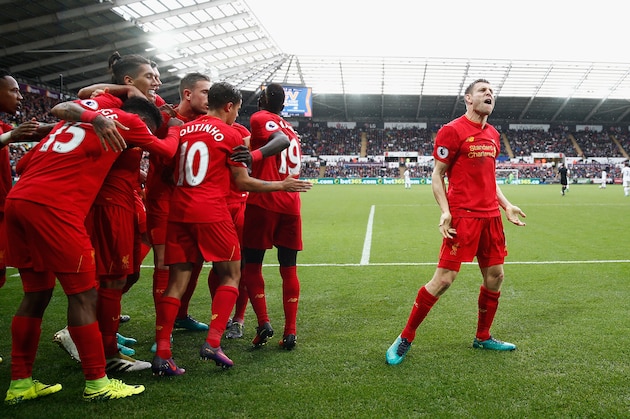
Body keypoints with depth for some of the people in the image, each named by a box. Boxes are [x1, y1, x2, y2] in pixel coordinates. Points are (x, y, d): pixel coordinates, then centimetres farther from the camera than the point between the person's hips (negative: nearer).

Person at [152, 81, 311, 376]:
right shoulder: (230, 135, -1)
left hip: (178, 211, 6)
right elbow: (242, 182, 0)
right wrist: (282, 185, 9)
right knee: (231, 275, 8)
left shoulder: (184, 130, 15)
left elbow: (172, 173, 19)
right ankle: (212, 343, -3)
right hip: (211, 213, -5)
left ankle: (162, 354, 1)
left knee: (177, 280, 6)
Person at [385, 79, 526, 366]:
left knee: (495, 275, 11)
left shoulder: (493, 135, 16)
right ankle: (405, 338, 5)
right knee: (444, 278, -9)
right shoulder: (451, 131, -7)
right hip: (463, 216, -8)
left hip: (491, 216, 8)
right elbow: (437, 175, -6)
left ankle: (483, 337, 30)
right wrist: (445, 211, -17)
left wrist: (506, 206, 16)